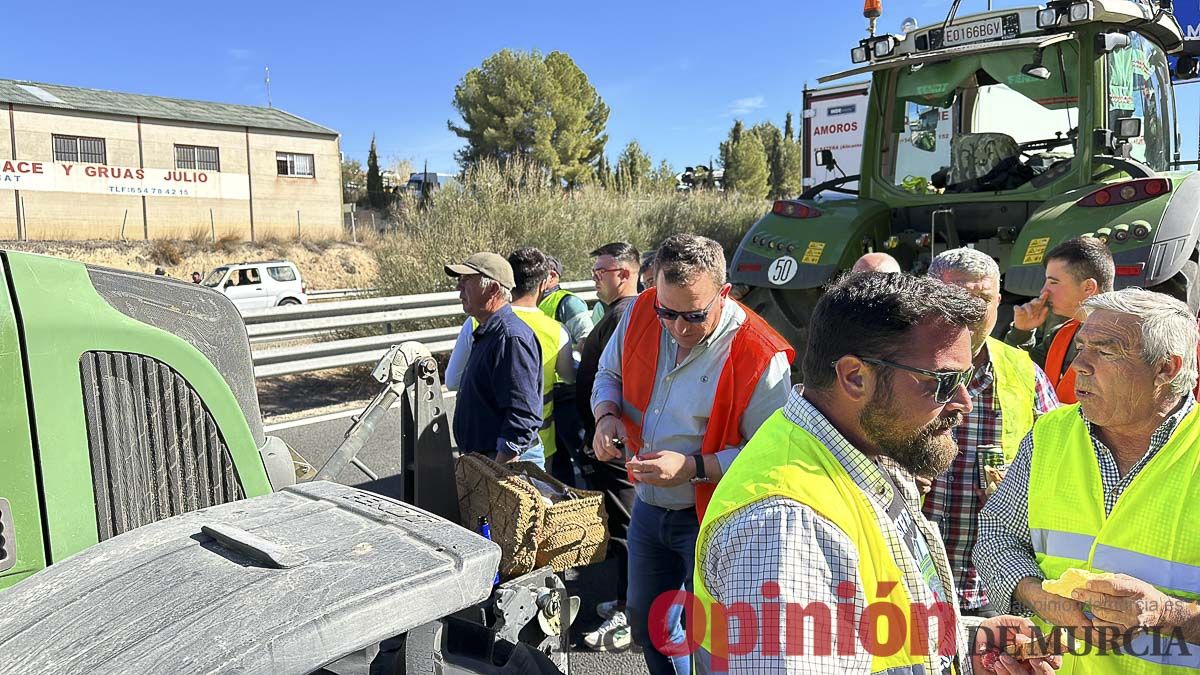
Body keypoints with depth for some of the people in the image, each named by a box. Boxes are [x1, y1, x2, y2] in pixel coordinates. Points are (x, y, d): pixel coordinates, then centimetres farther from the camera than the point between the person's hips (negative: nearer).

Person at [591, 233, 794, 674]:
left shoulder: (760, 358, -26)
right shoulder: (640, 314, -10)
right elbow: (609, 374, 8)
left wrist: (693, 467, -30)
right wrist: (607, 414, -12)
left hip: (711, 519, -6)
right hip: (648, 505, 6)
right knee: (644, 619, 27)